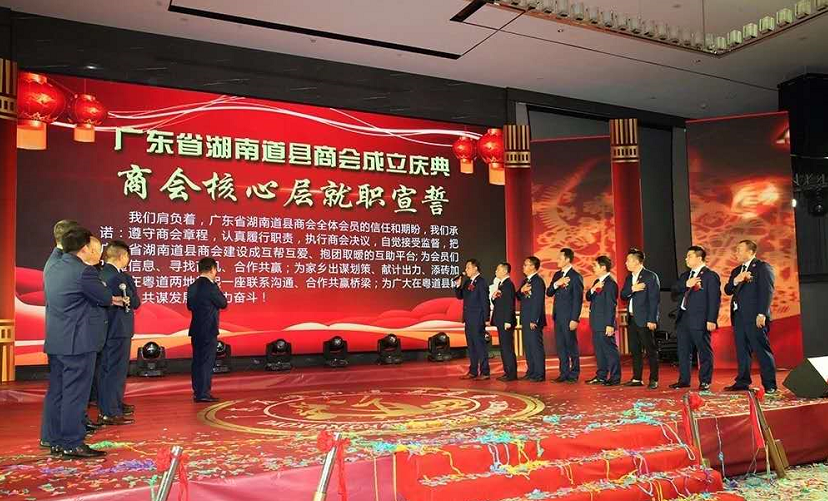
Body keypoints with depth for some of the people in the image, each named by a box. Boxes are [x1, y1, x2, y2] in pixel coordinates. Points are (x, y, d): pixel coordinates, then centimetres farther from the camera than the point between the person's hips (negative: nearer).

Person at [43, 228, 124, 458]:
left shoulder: (54, 269, 13)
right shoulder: (83, 271, -17)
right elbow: (105, 297, -9)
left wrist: (109, 298, 13)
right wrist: (113, 298, 13)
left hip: (55, 341, 10)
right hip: (77, 342, -9)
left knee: (57, 392, 13)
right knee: (75, 393, -3)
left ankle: (57, 442, 21)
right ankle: (72, 444, 2)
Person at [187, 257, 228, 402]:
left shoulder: (192, 287, 7)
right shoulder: (211, 287, -16)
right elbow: (223, 303, -8)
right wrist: (217, 289, 2)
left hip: (195, 330, 8)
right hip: (209, 330, -8)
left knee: (197, 361, 13)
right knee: (207, 362, -2)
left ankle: (197, 392, 19)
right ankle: (203, 393, 0)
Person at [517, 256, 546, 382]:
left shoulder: (538, 281, -13)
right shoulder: (526, 281, 15)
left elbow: (538, 302, -18)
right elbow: (518, 297, 17)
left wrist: (534, 320, -20)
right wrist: (521, 290, -6)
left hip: (534, 321, -9)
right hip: (525, 320, 9)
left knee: (536, 346, -4)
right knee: (528, 347, 14)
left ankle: (539, 374, 2)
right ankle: (531, 372, 22)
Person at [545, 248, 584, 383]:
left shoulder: (576, 277, -9)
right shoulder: (557, 275, 13)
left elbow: (578, 300, -12)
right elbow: (549, 293, 10)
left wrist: (575, 319, -16)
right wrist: (556, 284, -10)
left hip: (569, 317, -7)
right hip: (558, 316, 7)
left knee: (571, 345, 1)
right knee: (560, 345, 10)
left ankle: (574, 373, 11)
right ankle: (564, 373, 18)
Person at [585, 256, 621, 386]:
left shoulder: (610, 283, -15)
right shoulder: (597, 281, 15)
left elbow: (611, 305, -19)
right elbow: (588, 298, 13)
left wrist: (610, 325, -21)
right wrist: (593, 289, -8)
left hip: (605, 324, -10)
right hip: (596, 323, 10)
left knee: (610, 350, -2)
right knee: (599, 350, 15)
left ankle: (615, 377, 6)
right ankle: (601, 376, 25)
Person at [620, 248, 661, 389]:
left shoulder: (650, 276, -8)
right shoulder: (629, 278, 15)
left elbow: (654, 299, -13)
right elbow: (622, 295, 7)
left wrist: (652, 320, -17)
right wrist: (632, 289, -13)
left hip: (645, 320, -7)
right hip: (631, 319, 7)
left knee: (651, 351, -1)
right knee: (635, 350, 10)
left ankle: (654, 379, 7)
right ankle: (637, 379, 17)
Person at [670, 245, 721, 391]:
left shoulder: (710, 275, -4)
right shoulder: (685, 276, 17)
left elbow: (714, 299, -10)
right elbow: (674, 294, 9)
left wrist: (711, 320, -17)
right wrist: (686, 285, -8)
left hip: (700, 320, -7)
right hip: (683, 319, 7)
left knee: (704, 351, 1)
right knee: (683, 351, 10)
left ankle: (705, 382, 9)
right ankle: (684, 380, 19)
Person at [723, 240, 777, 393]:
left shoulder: (763, 267, -3)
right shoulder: (736, 271, 21)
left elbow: (767, 291, -11)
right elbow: (727, 290, 16)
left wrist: (762, 314, -18)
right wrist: (735, 281, -6)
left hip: (755, 317, -7)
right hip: (738, 316, 8)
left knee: (762, 350, -5)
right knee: (742, 351, 9)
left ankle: (770, 384, 1)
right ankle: (743, 382, 15)